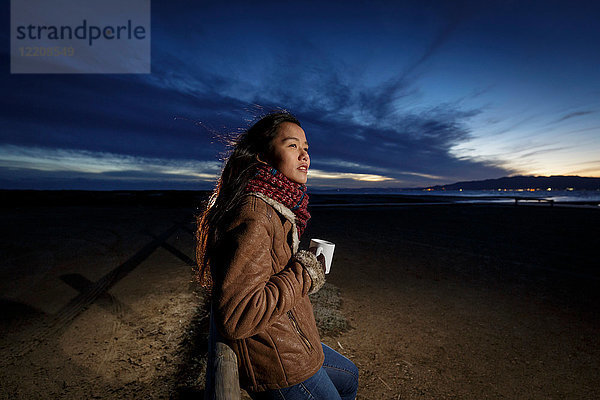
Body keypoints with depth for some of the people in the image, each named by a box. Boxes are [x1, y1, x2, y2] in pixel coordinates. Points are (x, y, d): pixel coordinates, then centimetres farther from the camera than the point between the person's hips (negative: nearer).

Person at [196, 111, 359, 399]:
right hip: (281, 371, -9)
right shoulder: (254, 216, -30)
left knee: (349, 377, 30)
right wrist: (302, 275, -26)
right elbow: (234, 319, -33)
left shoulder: (277, 207, 3)